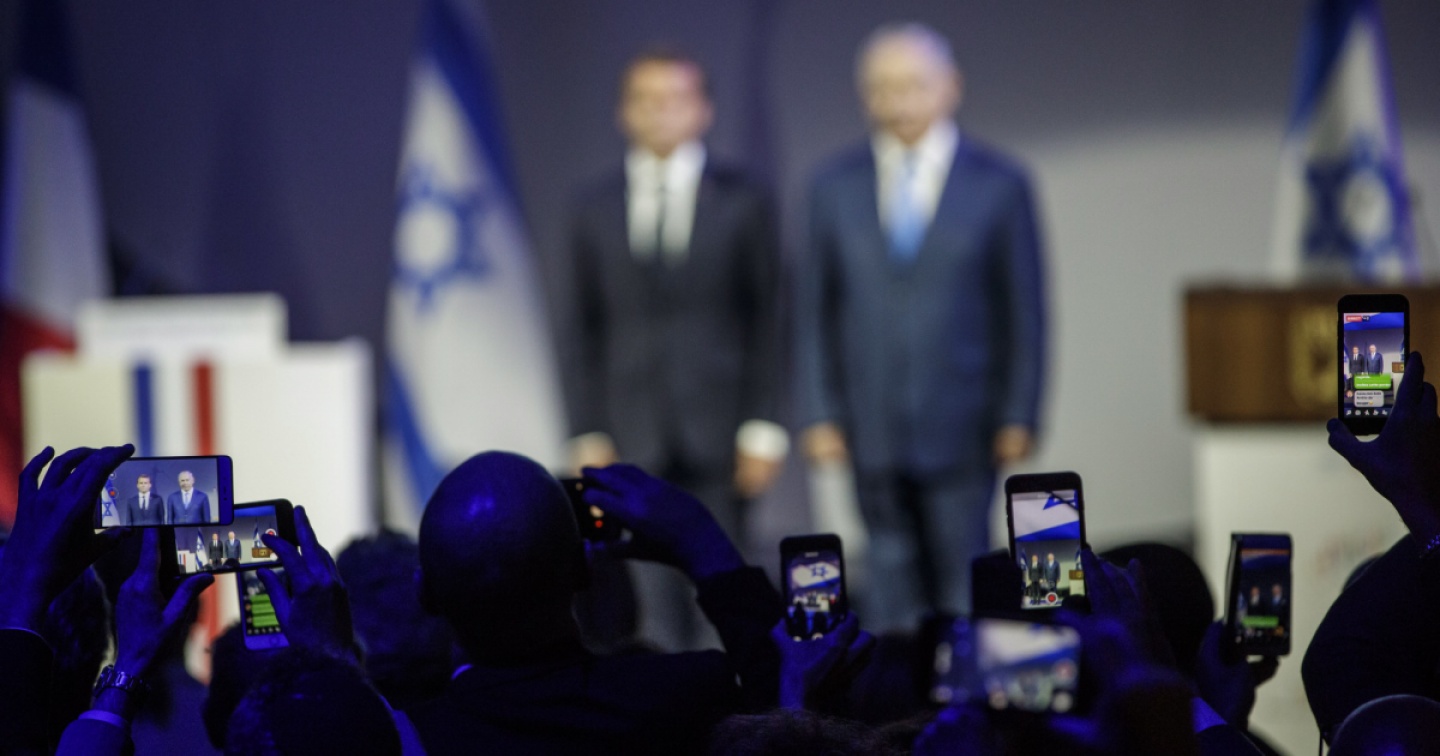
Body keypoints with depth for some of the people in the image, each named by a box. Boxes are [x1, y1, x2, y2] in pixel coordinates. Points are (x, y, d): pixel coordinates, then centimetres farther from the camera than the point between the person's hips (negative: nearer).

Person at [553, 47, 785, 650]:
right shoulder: (595, 208, 8)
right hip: (633, 436, 1)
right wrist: (588, 435, 0)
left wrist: (763, 428, -5)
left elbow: (768, 322, 2)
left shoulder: (742, 202, 5)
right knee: (652, 602, -4)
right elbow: (577, 329, 8)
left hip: (718, 433, -1)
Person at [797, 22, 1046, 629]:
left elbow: (1024, 310, 1)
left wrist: (1018, 417, -5)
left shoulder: (998, 185, 2)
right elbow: (816, 310, 8)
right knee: (891, 582, 4)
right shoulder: (835, 188, 8)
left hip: (960, 430, -2)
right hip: (873, 434, 2)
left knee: (963, 585, -1)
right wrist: (820, 414, 0)